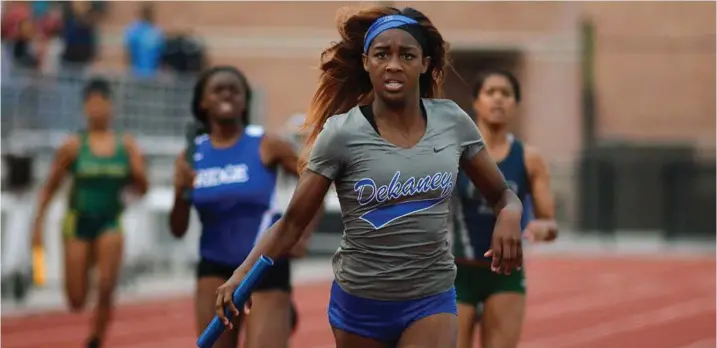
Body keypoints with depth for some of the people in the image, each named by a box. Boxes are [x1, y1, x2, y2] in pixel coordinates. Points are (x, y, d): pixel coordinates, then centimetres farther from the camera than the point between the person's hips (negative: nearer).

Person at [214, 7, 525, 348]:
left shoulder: (452, 121, -3)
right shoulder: (342, 133, -12)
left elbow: (502, 195, 8)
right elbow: (292, 222, -9)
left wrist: (509, 218, -16)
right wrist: (242, 274, -24)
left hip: (430, 301, 1)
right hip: (358, 302, -1)